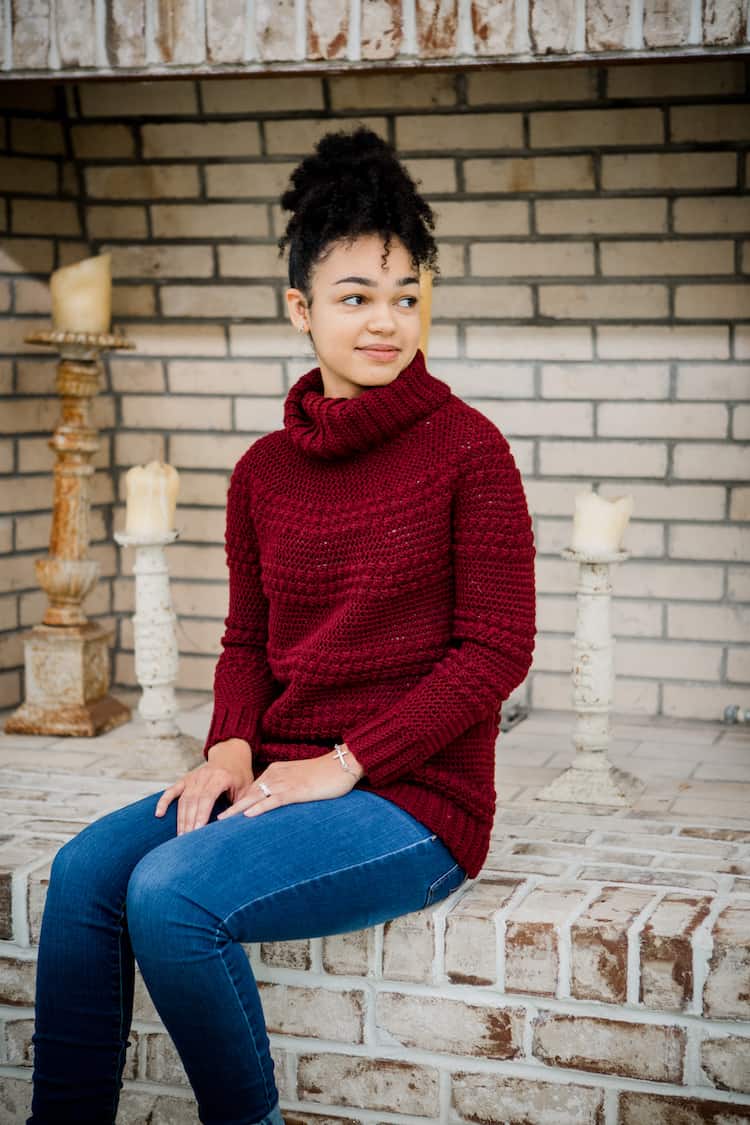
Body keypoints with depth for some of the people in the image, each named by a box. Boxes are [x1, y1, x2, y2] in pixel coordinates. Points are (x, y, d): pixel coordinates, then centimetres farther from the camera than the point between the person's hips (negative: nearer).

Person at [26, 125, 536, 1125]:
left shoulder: (465, 447, -8)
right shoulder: (265, 470, 9)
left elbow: (497, 648, -10)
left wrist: (344, 764, -13)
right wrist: (232, 749, -5)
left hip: (418, 798, -5)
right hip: (280, 779, 6)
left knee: (171, 893, -24)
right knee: (86, 868, -14)